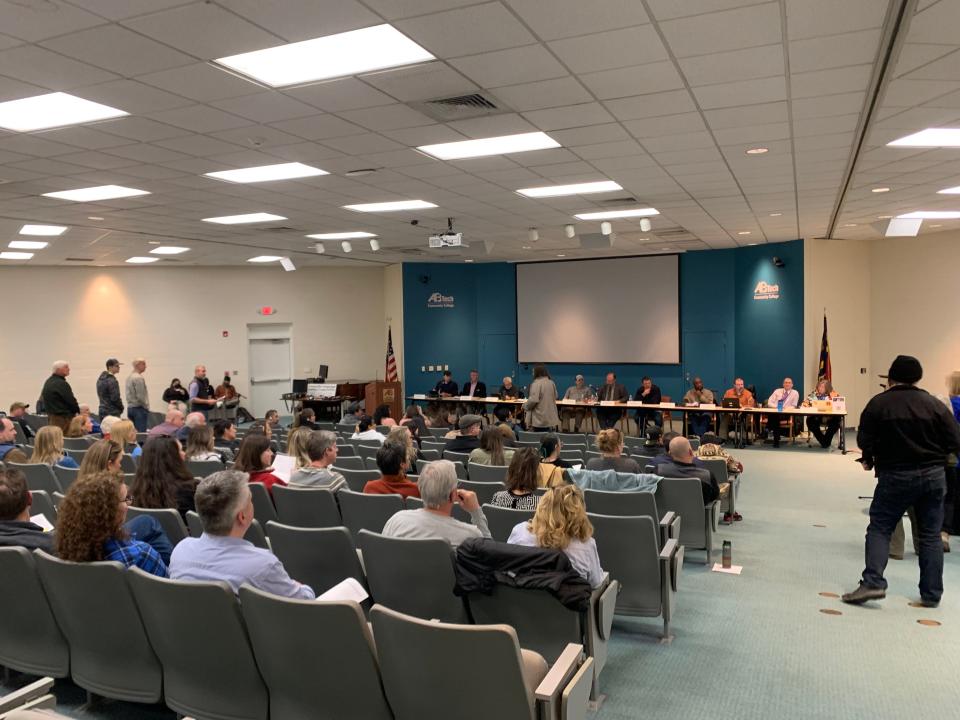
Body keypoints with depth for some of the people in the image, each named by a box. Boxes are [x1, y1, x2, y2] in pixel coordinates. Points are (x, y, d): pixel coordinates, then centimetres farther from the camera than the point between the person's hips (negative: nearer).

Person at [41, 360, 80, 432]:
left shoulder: (48, 382, 13)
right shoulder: (61, 384, -17)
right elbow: (71, 401, -16)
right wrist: (78, 410, 2)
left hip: (51, 416, 10)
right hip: (63, 418, -10)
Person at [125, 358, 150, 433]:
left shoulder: (129, 377, 14)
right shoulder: (138, 378, -15)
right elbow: (140, 396, -20)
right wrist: (147, 407, -7)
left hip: (130, 407, 9)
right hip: (139, 408, -9)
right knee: (141, 433, -9)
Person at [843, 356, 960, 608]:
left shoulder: (878, 403, -5)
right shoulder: (935, 404, 0)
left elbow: (864, 440, -8)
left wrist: (868, 459, 11)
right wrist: (934, 456, 15)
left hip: (895, 476, -2)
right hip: (933, 475, 3)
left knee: (879, 528, 4)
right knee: (931, 535, 11)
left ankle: (873, 582, -9)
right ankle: (931, 594, 15)